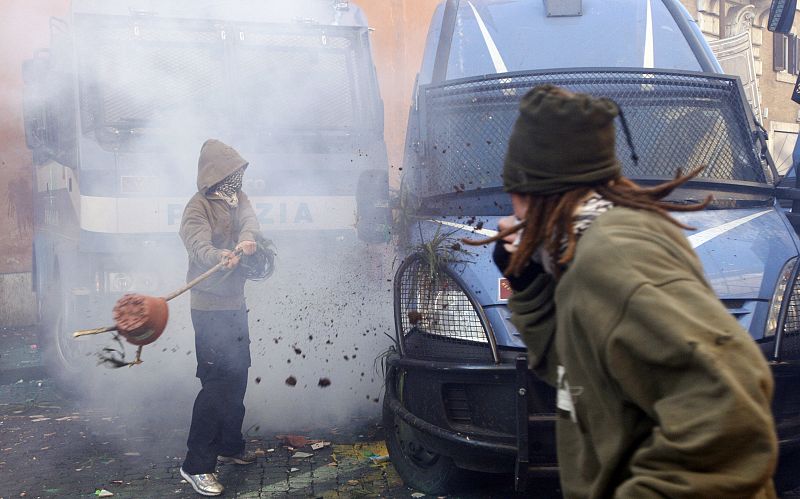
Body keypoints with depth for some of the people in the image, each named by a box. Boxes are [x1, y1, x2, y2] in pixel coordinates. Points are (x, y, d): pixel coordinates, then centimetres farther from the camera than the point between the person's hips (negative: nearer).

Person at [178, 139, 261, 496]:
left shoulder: (237, 198, 10)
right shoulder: (198, 207, -12)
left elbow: (250, 221, -10)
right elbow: (199, 243, -30)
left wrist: (246, 241, -34)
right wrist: (220, 256, -53)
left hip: (235, 304, 8)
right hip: (211, 309, -8)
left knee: (237, 378, 17)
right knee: (217, 383, -12)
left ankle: (230, 446, 33)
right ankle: (196, 465, -6)